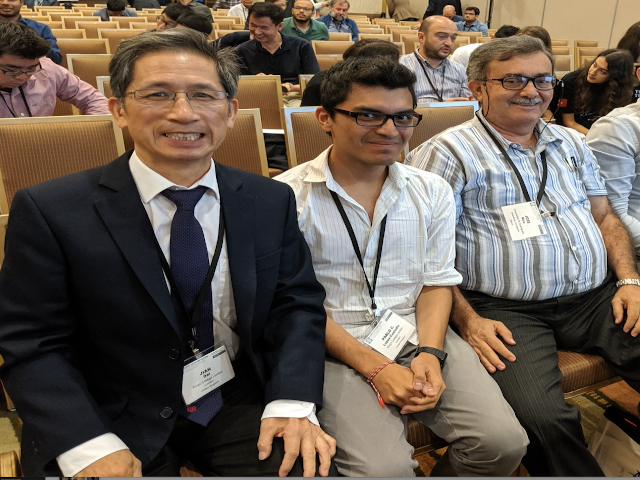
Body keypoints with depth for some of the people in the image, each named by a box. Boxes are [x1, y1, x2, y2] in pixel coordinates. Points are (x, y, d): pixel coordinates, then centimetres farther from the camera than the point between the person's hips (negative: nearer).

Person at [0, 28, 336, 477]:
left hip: (240, 402, 2)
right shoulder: (50, 211, -10)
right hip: (115, 421, -1)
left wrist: (292, 403, -14)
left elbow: (297, 303, 0)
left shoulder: (272, 201, -1)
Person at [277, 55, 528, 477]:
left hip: (419, 333, 4)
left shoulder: (433, 191, 7)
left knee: (504, 442, -13)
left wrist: (430, 352, -9)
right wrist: (374, 367, -14)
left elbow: (437, 282, 8)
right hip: (335, 346, -3)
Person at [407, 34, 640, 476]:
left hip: (597, 298, 6)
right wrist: (467, 320, -16)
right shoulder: (446, 153, -3)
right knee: (542, 416, -28)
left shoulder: (572, 143, 18)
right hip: (507, 312, -5)